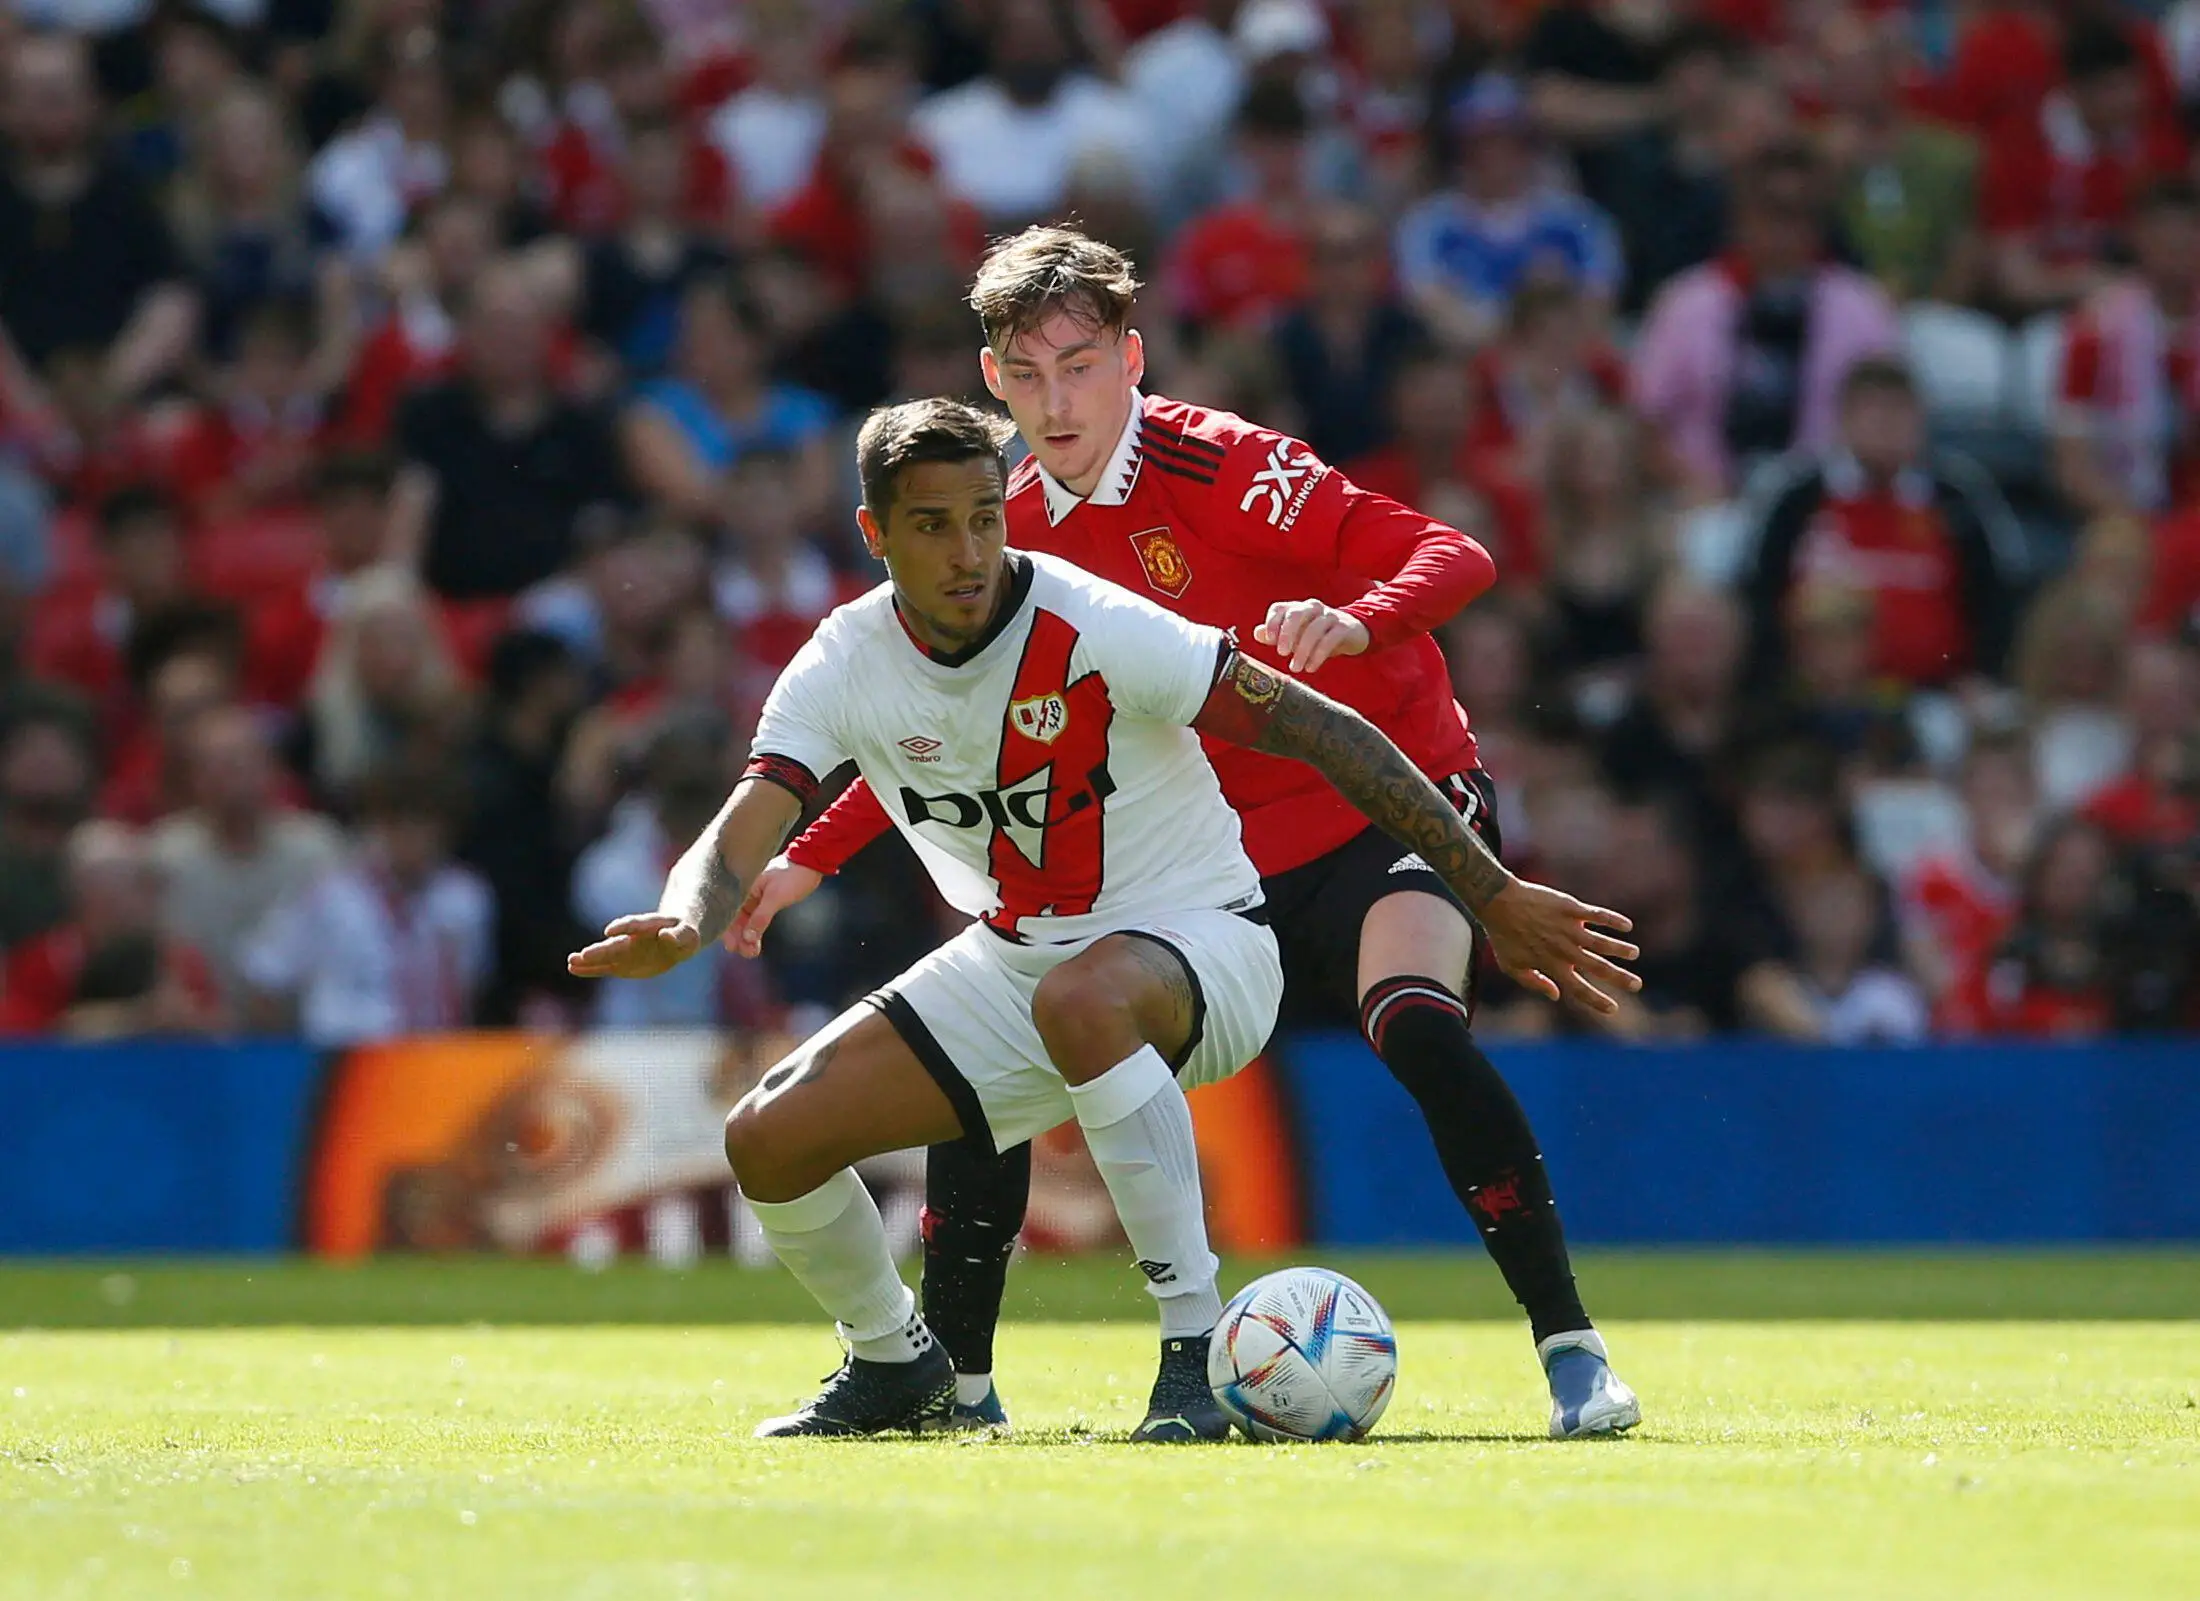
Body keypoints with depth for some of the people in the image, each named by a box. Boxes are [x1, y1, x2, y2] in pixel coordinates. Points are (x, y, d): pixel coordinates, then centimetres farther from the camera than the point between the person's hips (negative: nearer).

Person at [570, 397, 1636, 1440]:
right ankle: (896, 1367, 23)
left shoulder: (1092, 627, -21)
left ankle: (1199, 1350, -35)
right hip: (1012, 959, 6)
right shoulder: (846, 666, -8)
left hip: (1203, 940, -6)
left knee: (1080, 998, -42)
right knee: (769, 1141, -6)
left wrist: (1498, 896, -20)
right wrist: (680, 927, -41)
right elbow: (742, 835, -15)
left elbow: (1320, 731, -19)